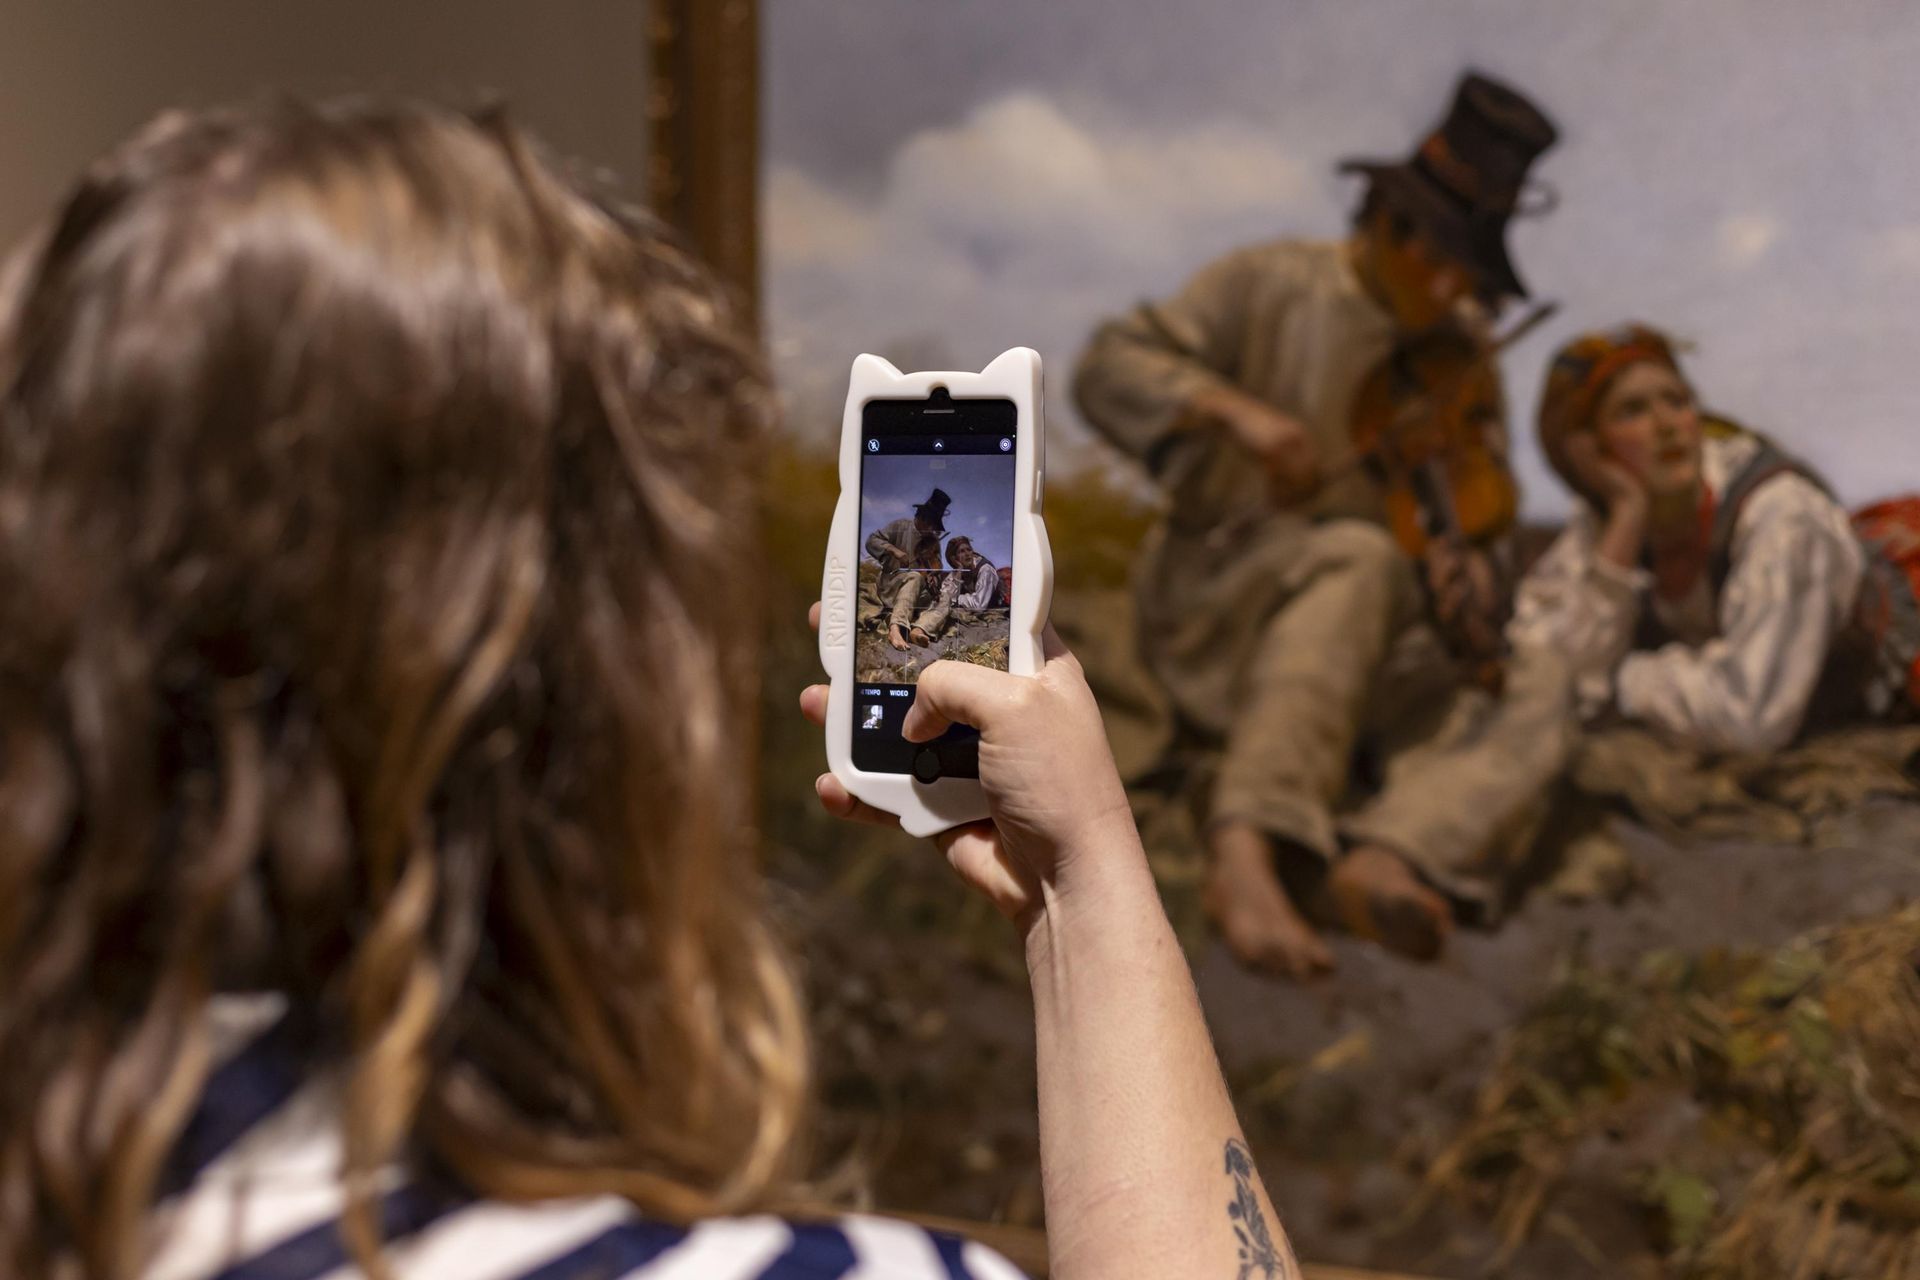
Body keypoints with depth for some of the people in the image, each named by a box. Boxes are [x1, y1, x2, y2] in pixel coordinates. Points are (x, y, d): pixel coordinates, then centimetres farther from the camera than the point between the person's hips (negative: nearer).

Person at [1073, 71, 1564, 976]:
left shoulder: (1460, 346, 11)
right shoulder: (1272, 285, -3)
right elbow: (1109, 367, -12)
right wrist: (1237, 409, -29)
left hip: (1366, 646, 5)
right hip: (1216, 606, -5)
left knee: (1541, 697, -19)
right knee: (1359, 555, -37)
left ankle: (1378, 856, -47)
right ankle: (1244, 848, -53)